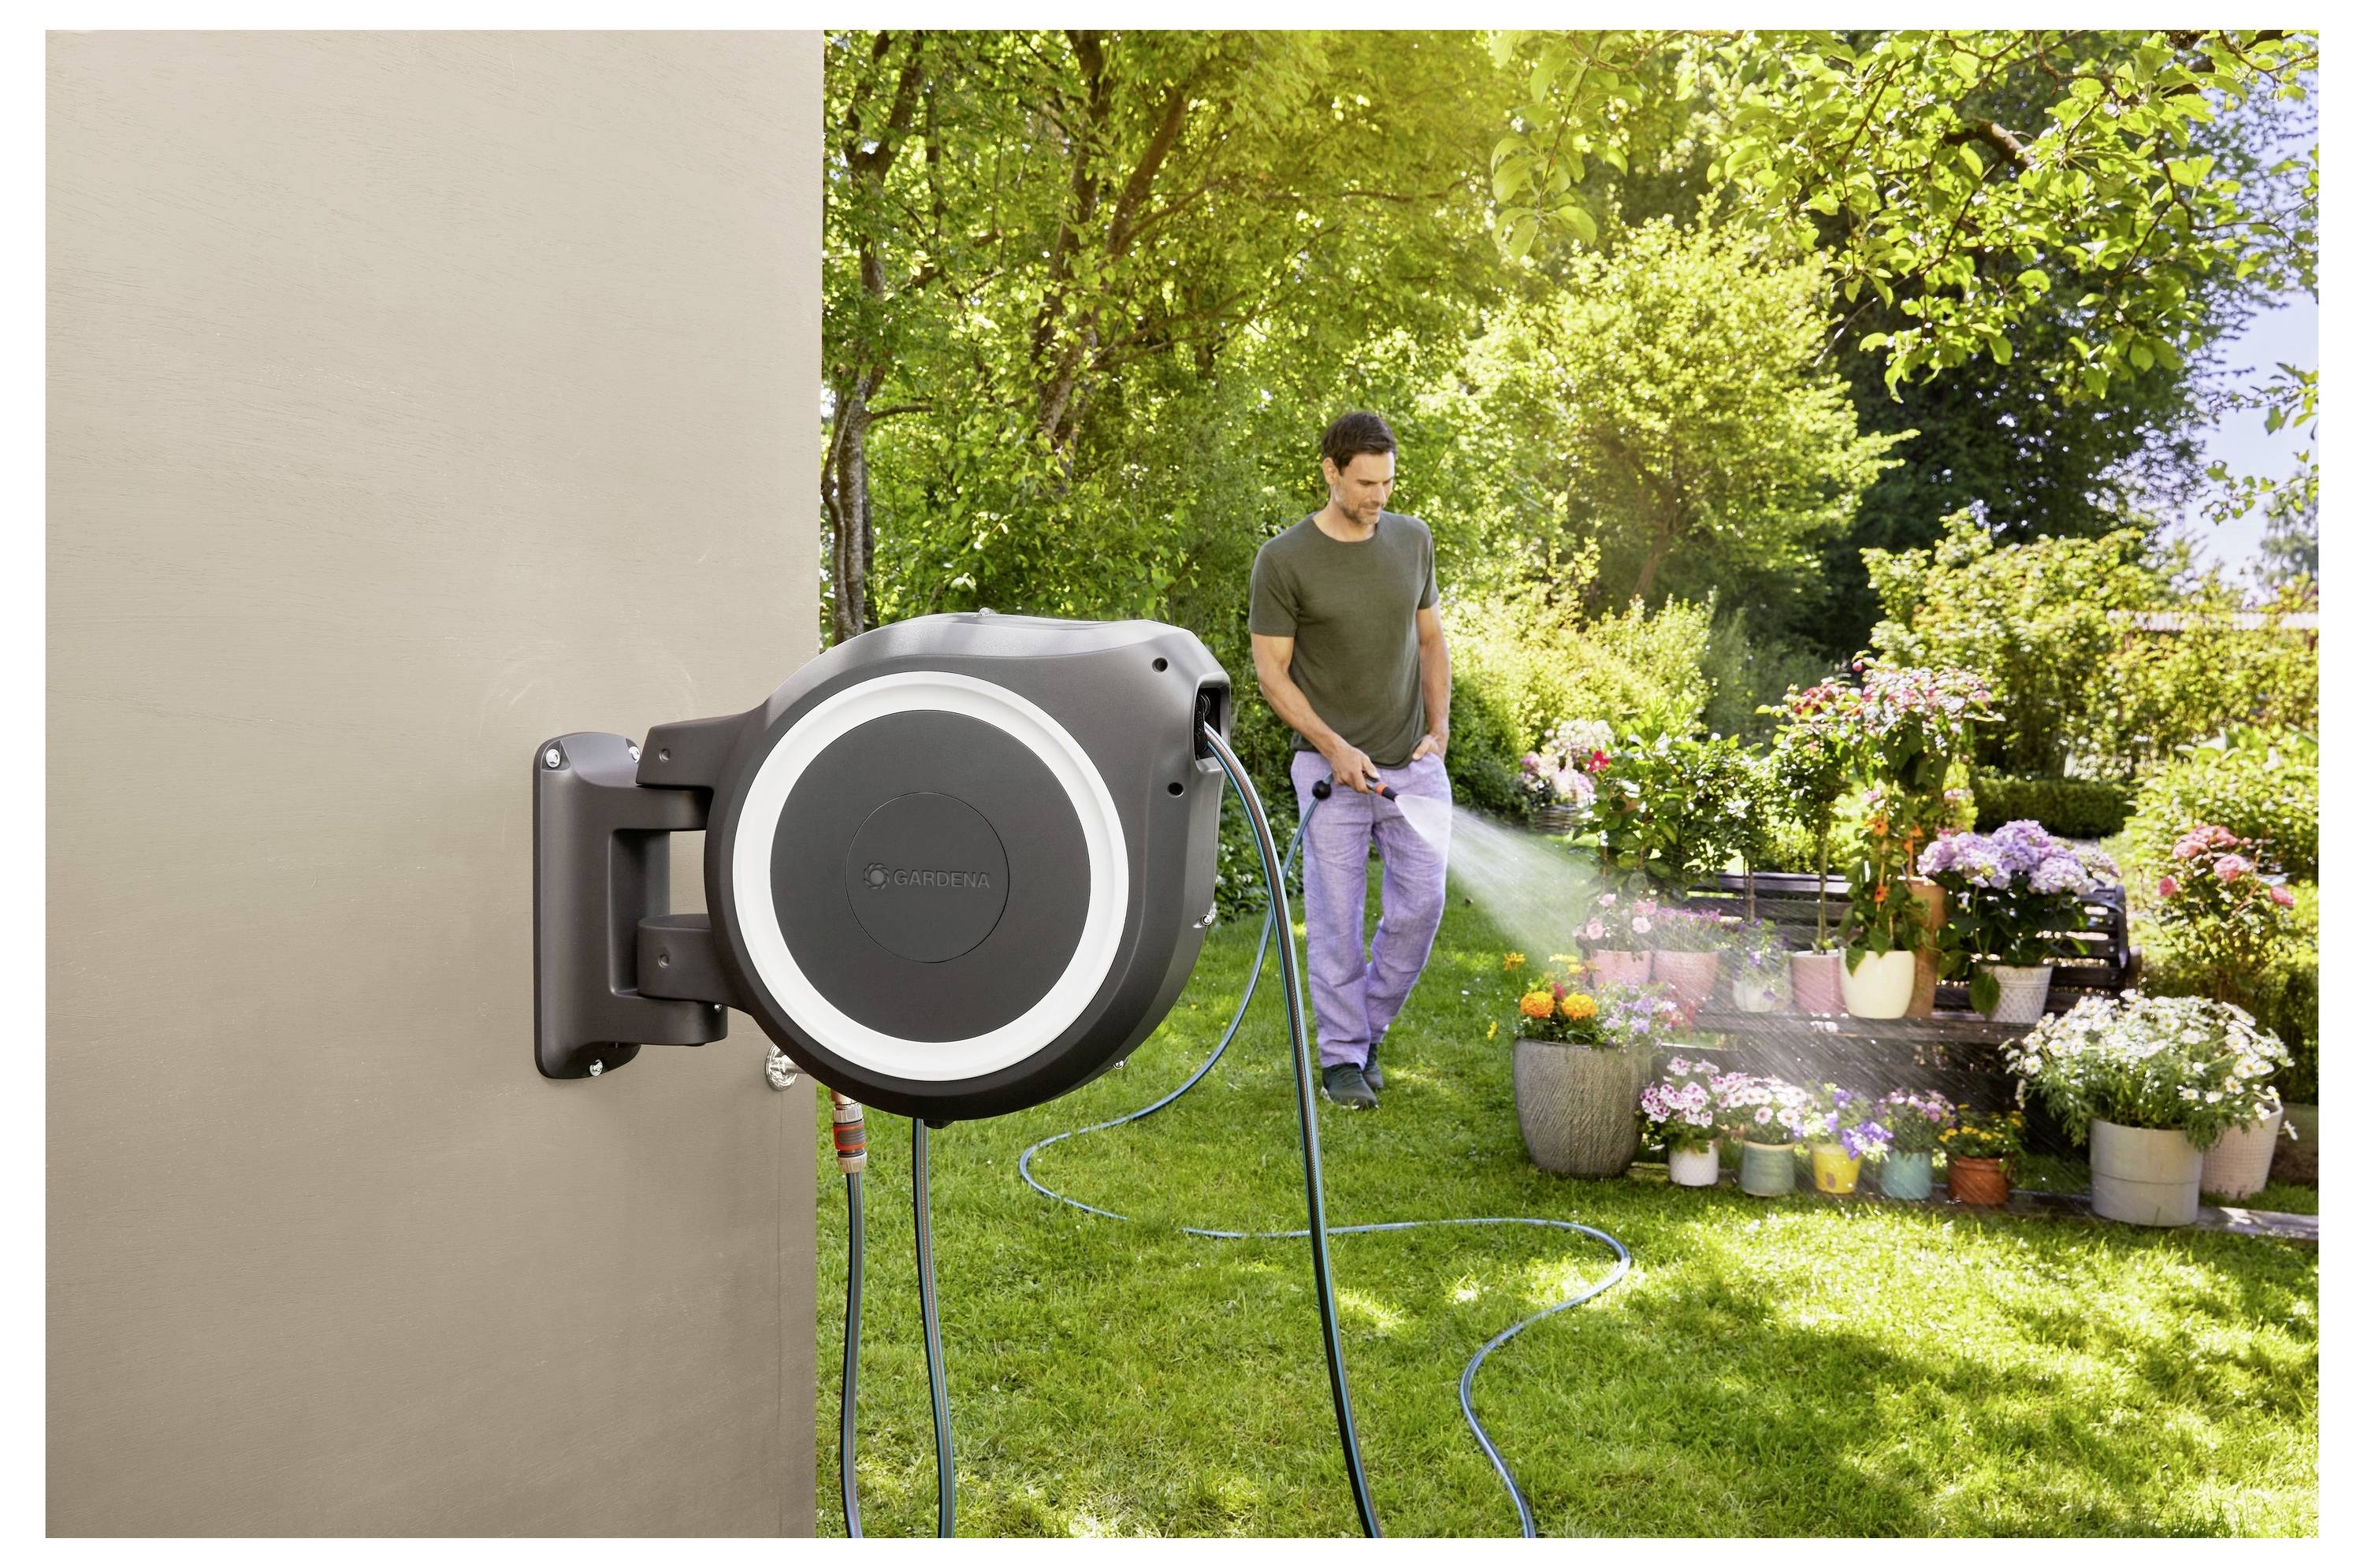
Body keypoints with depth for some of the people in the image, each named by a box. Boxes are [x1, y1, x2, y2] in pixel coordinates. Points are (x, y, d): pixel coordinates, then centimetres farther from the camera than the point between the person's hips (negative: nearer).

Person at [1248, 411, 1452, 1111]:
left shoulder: (1413, 540, 3)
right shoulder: (1283, 560, -11)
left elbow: (1431, 638, 12)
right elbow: (1272, 672, -8)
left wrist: (1439, 727, 0)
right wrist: (1334, 747, -17)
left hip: (1415, 765, 4)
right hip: (1333, 766, -4)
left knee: (1420, 906, 5)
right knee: (1336, 919, 3)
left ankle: (1367, 1030, 26)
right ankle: (1342, 1056, 18)